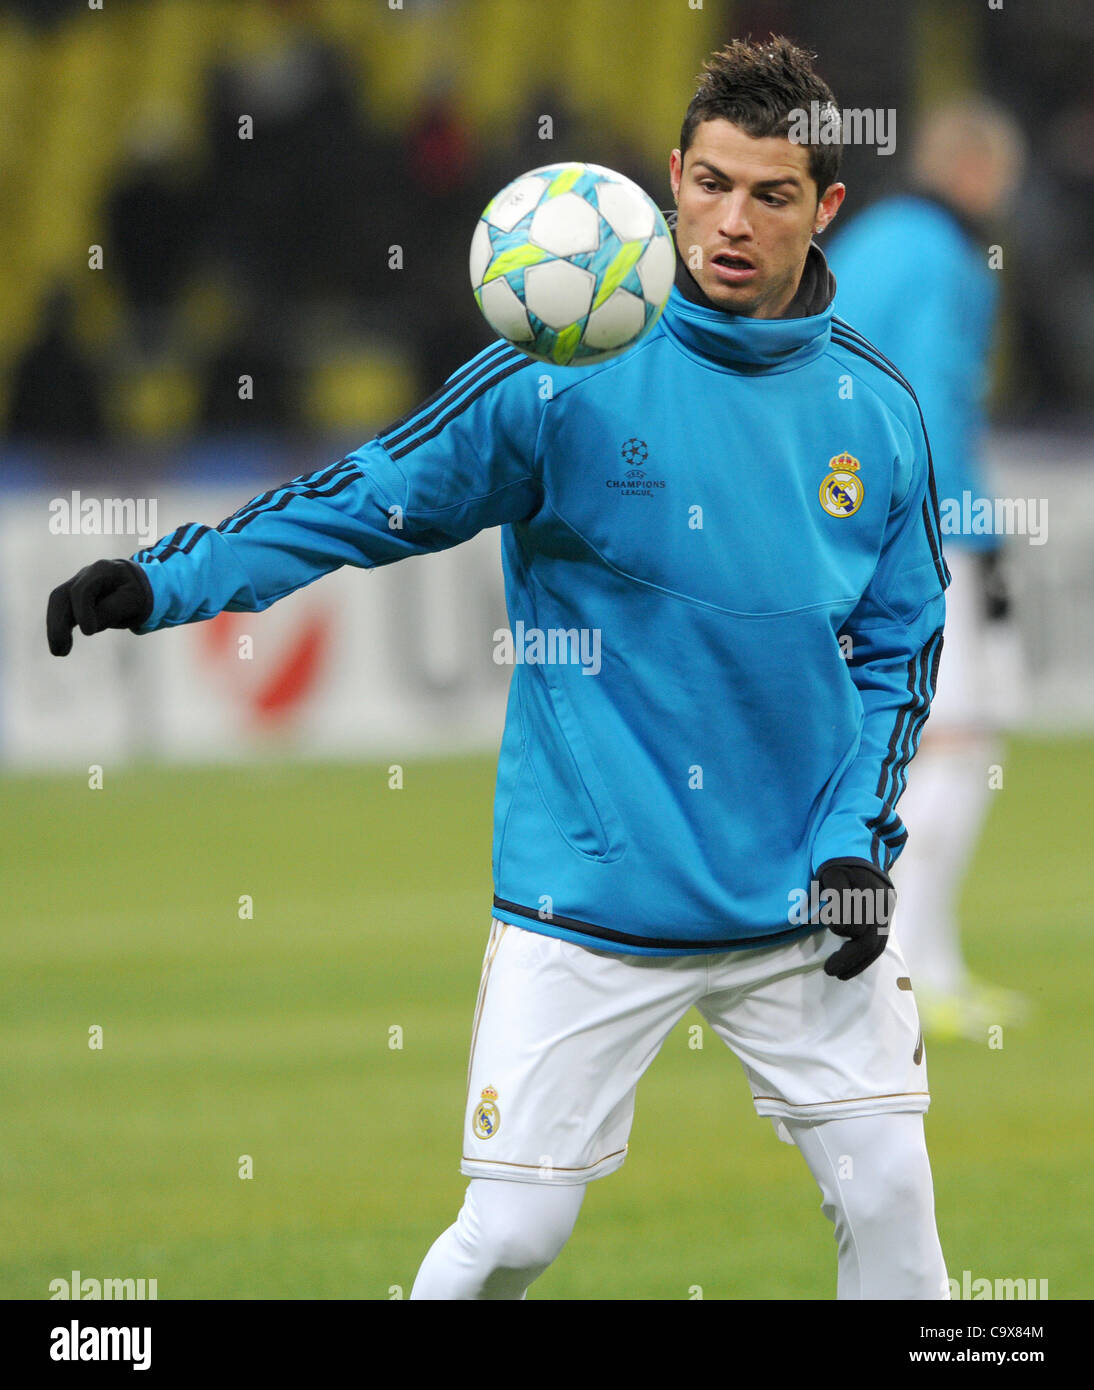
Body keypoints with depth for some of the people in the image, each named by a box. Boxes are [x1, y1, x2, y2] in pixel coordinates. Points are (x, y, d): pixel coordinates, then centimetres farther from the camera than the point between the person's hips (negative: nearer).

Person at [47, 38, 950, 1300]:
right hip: (589, 901, -3)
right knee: (513, 1230, -3)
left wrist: (858, 844, 0)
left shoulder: (875, 413, 4)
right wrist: (164, 581, -20)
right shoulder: (565, 375, -7)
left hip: (803, 906, 3)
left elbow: (898, 645, 11)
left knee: (887, 1194, 2)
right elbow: (371, 497, -9)